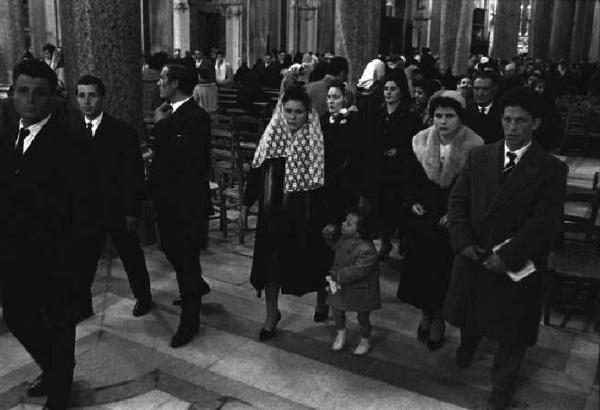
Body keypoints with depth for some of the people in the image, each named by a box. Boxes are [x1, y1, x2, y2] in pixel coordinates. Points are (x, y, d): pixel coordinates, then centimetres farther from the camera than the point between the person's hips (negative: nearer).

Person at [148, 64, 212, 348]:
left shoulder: (196, 117, -18)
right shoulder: (170, 113, 8)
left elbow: (183, 157, -29)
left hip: (187, 202, -9)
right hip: (168, 198, 9)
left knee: (186, 257, 1)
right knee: (171, 249, 22)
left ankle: (190, 320, 16)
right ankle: (197, 286, 48)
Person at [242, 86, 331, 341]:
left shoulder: (317, 140, -8)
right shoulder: (271, 136, 2)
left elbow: (325, 181, -9)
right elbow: (256, 171, 6)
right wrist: (247, 203, 6)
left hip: (306, 214, -2)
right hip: (273, 214, 3)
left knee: (310, 260, 10)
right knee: (270, 261, 5)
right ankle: (272, 314, 22)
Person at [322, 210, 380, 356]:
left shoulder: (366, 250, -33)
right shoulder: (344, 238, -8)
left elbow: (357, 271, -31)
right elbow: (336, 247, 15)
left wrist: (337, 276, -24)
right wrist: (329, 238, -4)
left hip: (360, 290, -6)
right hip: (341, 284, 6)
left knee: (363, 317, 16)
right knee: (338, 311, 19)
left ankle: (365, 341, 41)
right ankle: (340, 333, 47)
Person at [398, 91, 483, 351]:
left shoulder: (474, 148, -14)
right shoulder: (420, 143, -3)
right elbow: (409, 179, 10)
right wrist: (412, 202, -4)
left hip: (452, 223, -3)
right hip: (422, 219, 3)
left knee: (446, 269, 7)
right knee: (420, 267, 11)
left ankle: (438, 318, 29)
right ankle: (425, 312, 34)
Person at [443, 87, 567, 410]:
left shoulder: (551, 169, -10)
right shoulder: (478, 156, 0)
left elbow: (545, 222, -15)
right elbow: (458, 200, -1)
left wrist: (507, 256, -20)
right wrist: (463, 242, -13)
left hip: (518, 268, -3)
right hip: (474, 258, 3)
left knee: (512, 330, 12)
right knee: (469, 313, 23)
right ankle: (467, 346, 57)